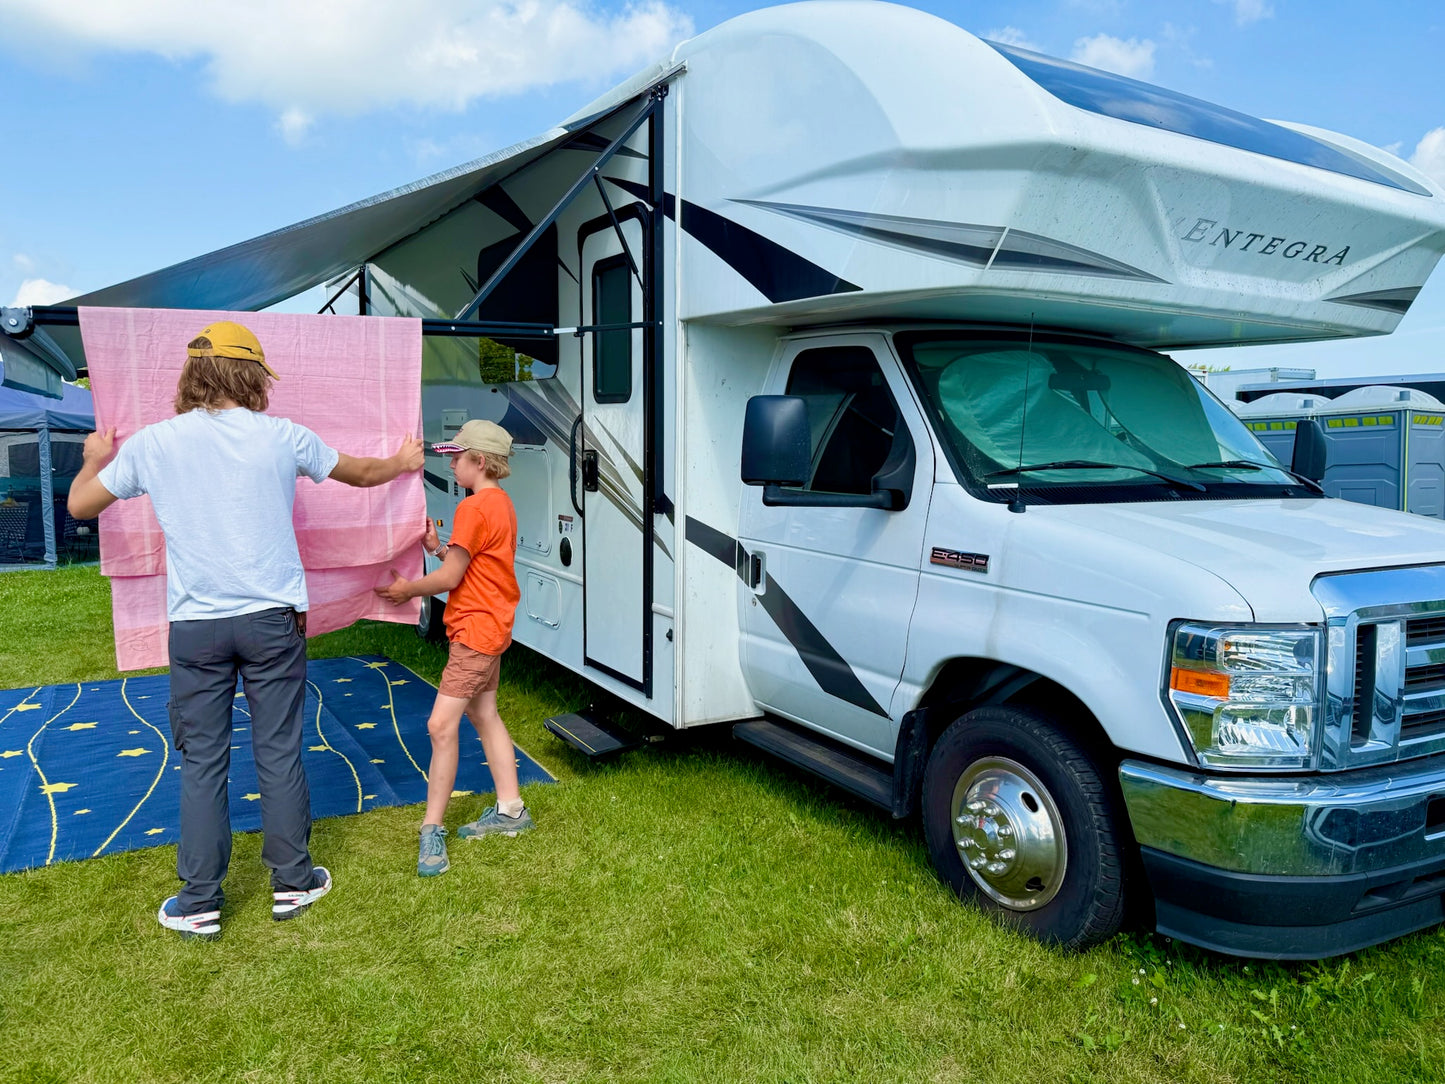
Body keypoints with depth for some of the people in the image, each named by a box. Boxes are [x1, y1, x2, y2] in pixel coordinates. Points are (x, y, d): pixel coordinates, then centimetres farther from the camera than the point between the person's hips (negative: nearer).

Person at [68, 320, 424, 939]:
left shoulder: (152, 444, -1)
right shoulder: (282, 436, -2)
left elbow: (80, 505, 13)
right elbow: (358, 473, 15)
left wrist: (96, 459, 34)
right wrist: (400, 464, 36)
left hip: (195, 626, 1)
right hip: (272, 619, 0)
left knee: (201, 761, 9)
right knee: (279, 752, 9)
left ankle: (200, 904, 18)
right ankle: (293, 883, 21)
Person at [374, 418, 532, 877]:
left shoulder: (474, 508, -19)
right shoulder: (501, 503, 12)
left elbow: (450, 578, -17)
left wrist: (407, 589, -2)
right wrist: (438, 548, 7)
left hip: (476, 630, -11)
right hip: (490, 627, 11)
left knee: (441, 726, -10)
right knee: (484, 715, 17)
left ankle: (432, 830, -3)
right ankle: (510, 810, 26)